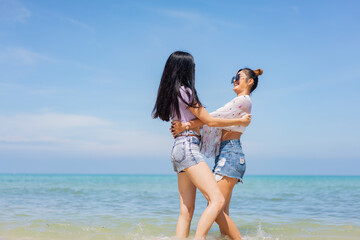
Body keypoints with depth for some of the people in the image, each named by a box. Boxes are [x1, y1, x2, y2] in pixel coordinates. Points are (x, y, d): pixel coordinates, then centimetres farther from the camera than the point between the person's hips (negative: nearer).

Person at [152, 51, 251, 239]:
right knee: (217, 200, -17)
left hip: (179, 150, 10)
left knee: (186, 210, 5)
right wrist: (240, 121, 6)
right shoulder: (185, 91, -8)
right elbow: (210, 121, -5)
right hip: (188, 148, -10)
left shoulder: (171, 93, 18)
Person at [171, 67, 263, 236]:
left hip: (230, 153, -9)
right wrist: (184, 125, 11)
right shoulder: (237, 103, 26)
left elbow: (214, 117, -13)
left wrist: (186, 125, -16)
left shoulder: (244, 100, -3)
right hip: (225, 154, 9)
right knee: (222, 210, 6)